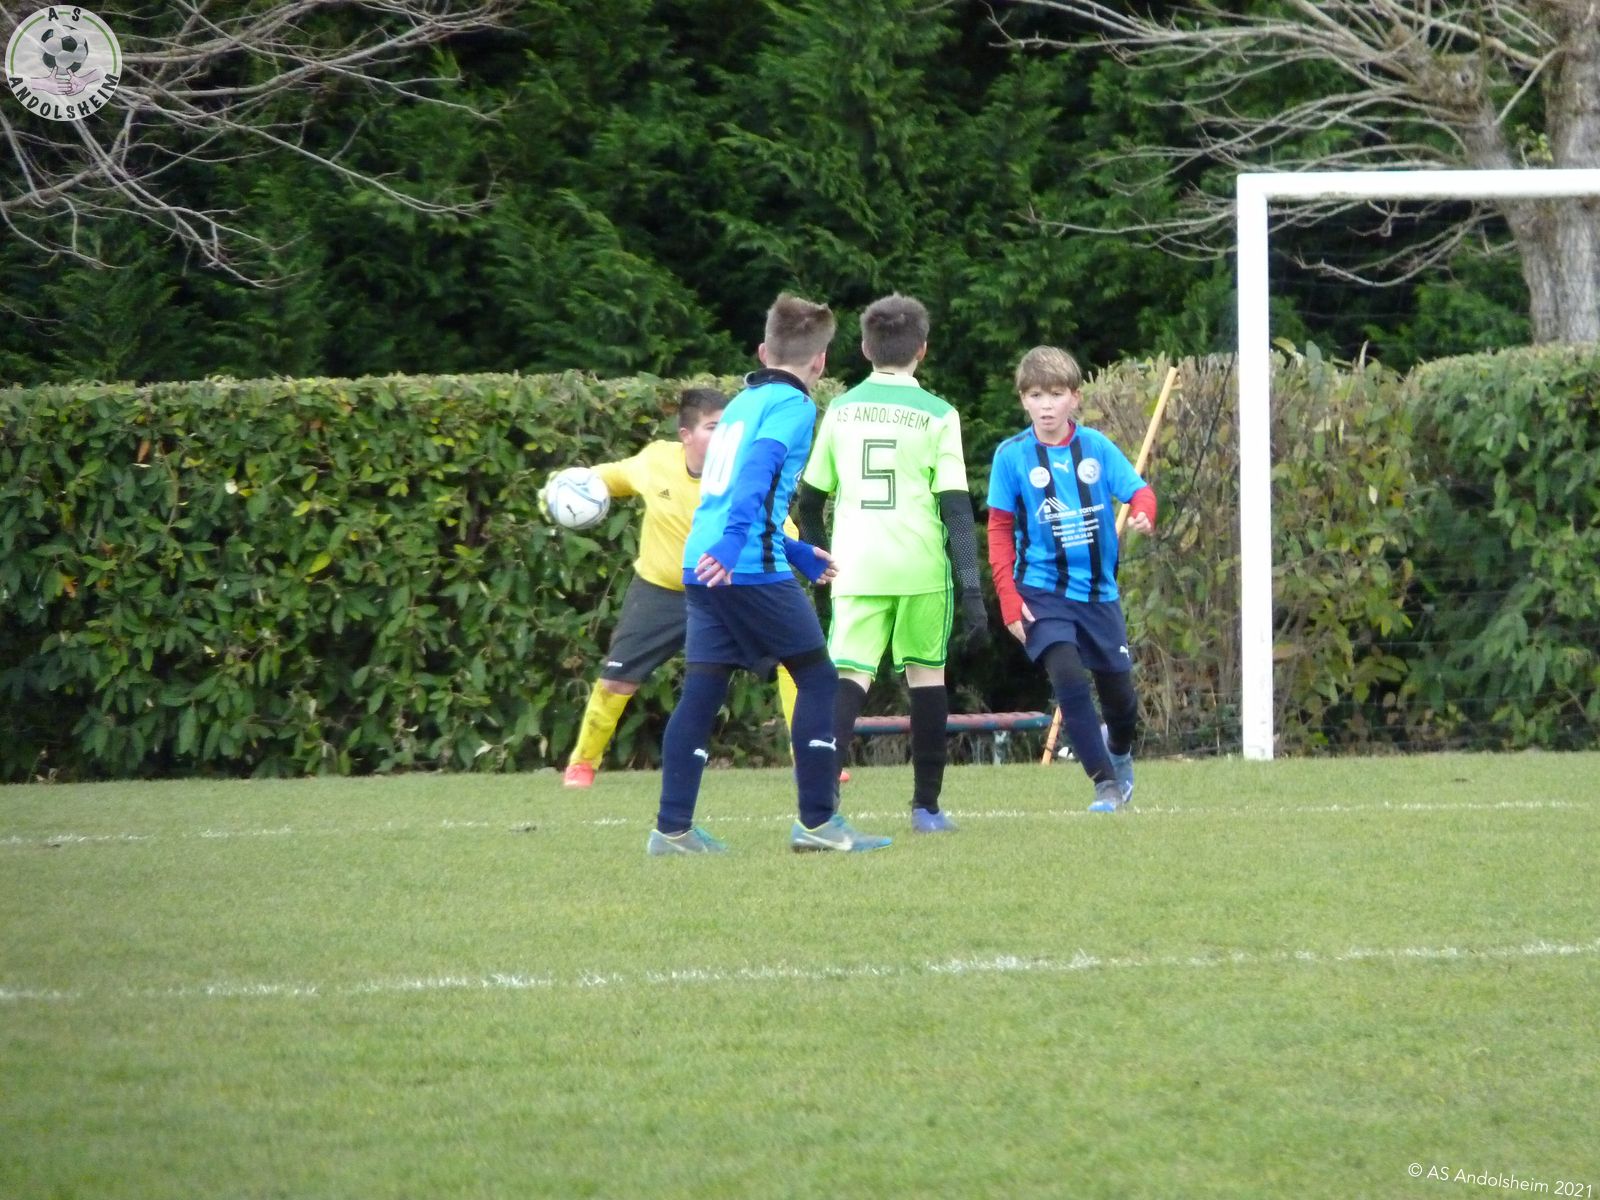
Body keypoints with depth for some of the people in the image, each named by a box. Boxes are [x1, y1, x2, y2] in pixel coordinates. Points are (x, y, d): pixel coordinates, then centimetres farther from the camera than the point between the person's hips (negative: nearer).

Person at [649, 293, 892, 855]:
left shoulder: (742, 402, 23)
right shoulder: (793, 406, -3)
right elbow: (759, 468, -21)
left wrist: (798, 555, 36)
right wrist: (733, 542, -32)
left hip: (701, 569, 8)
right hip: (753, 570, -8)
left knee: (701, 692, 6)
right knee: (817, 679, 1)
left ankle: (673, 827, 1)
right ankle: (816, 820, 0)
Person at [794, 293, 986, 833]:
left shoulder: (840, 411, 9)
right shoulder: (937, 415, -1)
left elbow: (808, 501, 14)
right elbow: (956, 509, -5)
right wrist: (972, 591, -5)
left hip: (856, 567, 1)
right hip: (922, 566, -1)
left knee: (850, 677, -5)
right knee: (926, 674, 13)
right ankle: (926, 806, 18)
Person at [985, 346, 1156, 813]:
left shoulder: (1097, 448, 0)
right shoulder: (1012, 456, -5)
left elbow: (1138, 490, -3)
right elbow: (1000, 531, -2)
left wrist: (1143, 513, -28)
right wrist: (1009, 599, -8)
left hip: (1098, 591, 3)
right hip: (1042, 593, -3)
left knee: (1118, 689, 11)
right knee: (1069, 679, -21)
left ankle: (1119, 753, 44)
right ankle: (1106, 783, -15)